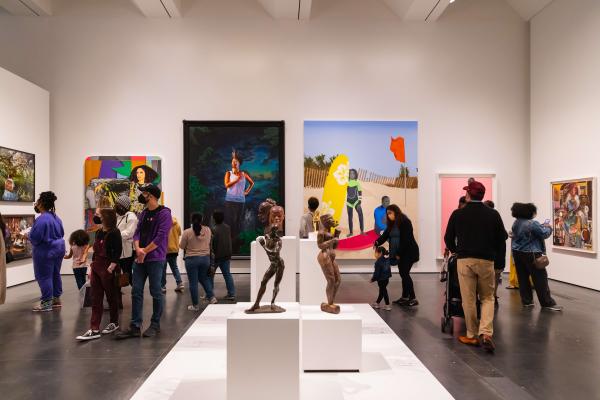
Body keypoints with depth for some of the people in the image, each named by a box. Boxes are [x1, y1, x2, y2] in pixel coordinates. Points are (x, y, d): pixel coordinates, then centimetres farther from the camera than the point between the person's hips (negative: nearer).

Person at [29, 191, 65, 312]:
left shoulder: (41, 219, -22)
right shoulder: (56, 217, 6)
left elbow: (34, 238, -21)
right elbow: (61, 233, 13)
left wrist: (28, 234, -1)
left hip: (45, 252, -9)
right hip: (58, 248, 9)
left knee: (44, 276, 1)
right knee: (55, 274, 16)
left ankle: (46, 303, 7)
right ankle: (56, 299, 25)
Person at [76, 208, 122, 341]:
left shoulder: (114, 232, -13)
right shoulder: (99, 232, 12)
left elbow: (117, 252, -18)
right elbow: (96, 251, 17)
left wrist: (111, 268, -21)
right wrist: (92, 267, 16)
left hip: (108, 269, -8)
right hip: (96, 267, 8)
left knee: (111, 297, 7)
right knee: (96, 299, 5)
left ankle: (114, 322, 24)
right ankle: (94, 330, 7)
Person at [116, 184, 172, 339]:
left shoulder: (164, 213, -9)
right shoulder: (143, 213, 14)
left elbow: (160, 237, -15)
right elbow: (137, 233, 9)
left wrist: (145, 251, -11)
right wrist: (138, 249, -10)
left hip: (155, 259, -7)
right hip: (140, 258, 7)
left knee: (156, 292, 4)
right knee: (136, 292, 5)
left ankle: (155, 325, 17)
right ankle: (135, 326, 11)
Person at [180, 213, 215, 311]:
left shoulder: (187, 232, -12)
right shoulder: (207, 230, -2)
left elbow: (182, 246, -2)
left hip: (192, 259, -4)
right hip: (205, 258, 4)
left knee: (193, 283, 6)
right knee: (204, 278, 23)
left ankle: (195, 305, 13)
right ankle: (211, 297, 12)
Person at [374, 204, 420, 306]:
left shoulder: (405, 222, -14)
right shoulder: (392, 224, 9)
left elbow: (406, 239, -19)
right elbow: (385, 235, 1)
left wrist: (399, 253, -18)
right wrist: (377, 242, -19)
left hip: (408, 252, -7)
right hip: (400, 253, 7)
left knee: (405, 274, -10)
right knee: (403, 274, 10)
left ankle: (413, 299, -5)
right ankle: (405, 297, 18)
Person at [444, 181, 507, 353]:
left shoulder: (458, 214, -2)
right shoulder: (493, 214, 0)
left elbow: (448, 239, 5)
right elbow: (502, 238, 4)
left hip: (465, 260, -1)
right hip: (486, 261, 1)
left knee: (468, 300, 7)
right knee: (487, 298, 12)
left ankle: (472, 335, 14)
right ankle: (486, 333, -4)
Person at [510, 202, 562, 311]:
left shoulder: (516, 223, 7)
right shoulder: (533, 224, -18)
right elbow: (545, 234, -11)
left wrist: (541, 226, 16)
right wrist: (548, 227, 8)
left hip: (517, 253, 8)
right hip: (530, 254, -7)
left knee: (523, 278, 11)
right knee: (540, 279, 0)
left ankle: (526, 301, 16)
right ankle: (547, 303, 5)